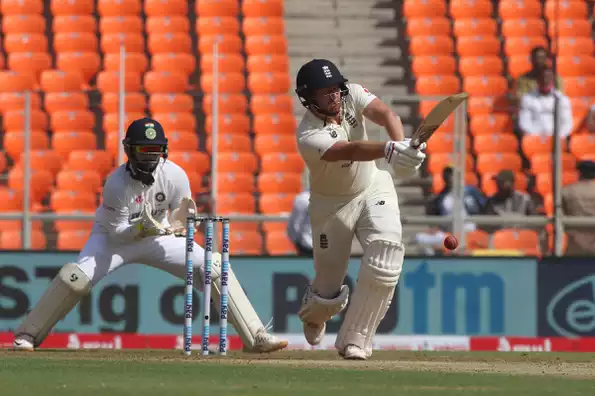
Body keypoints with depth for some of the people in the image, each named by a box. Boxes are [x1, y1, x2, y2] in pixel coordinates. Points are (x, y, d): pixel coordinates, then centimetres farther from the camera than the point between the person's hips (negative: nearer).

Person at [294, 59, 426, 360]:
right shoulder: (309, 136, -29)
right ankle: (313, 314, 44)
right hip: (332, 203, -3)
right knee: (329, 295, 3)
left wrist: (401, 147, -53)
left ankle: (354, 341, -9)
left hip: (373, 189, 3)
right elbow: (351, 151, -46)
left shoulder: (352, 95, -14)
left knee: (384, 263, -23)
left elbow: (385, 115, -32)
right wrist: (389, 149, -64)